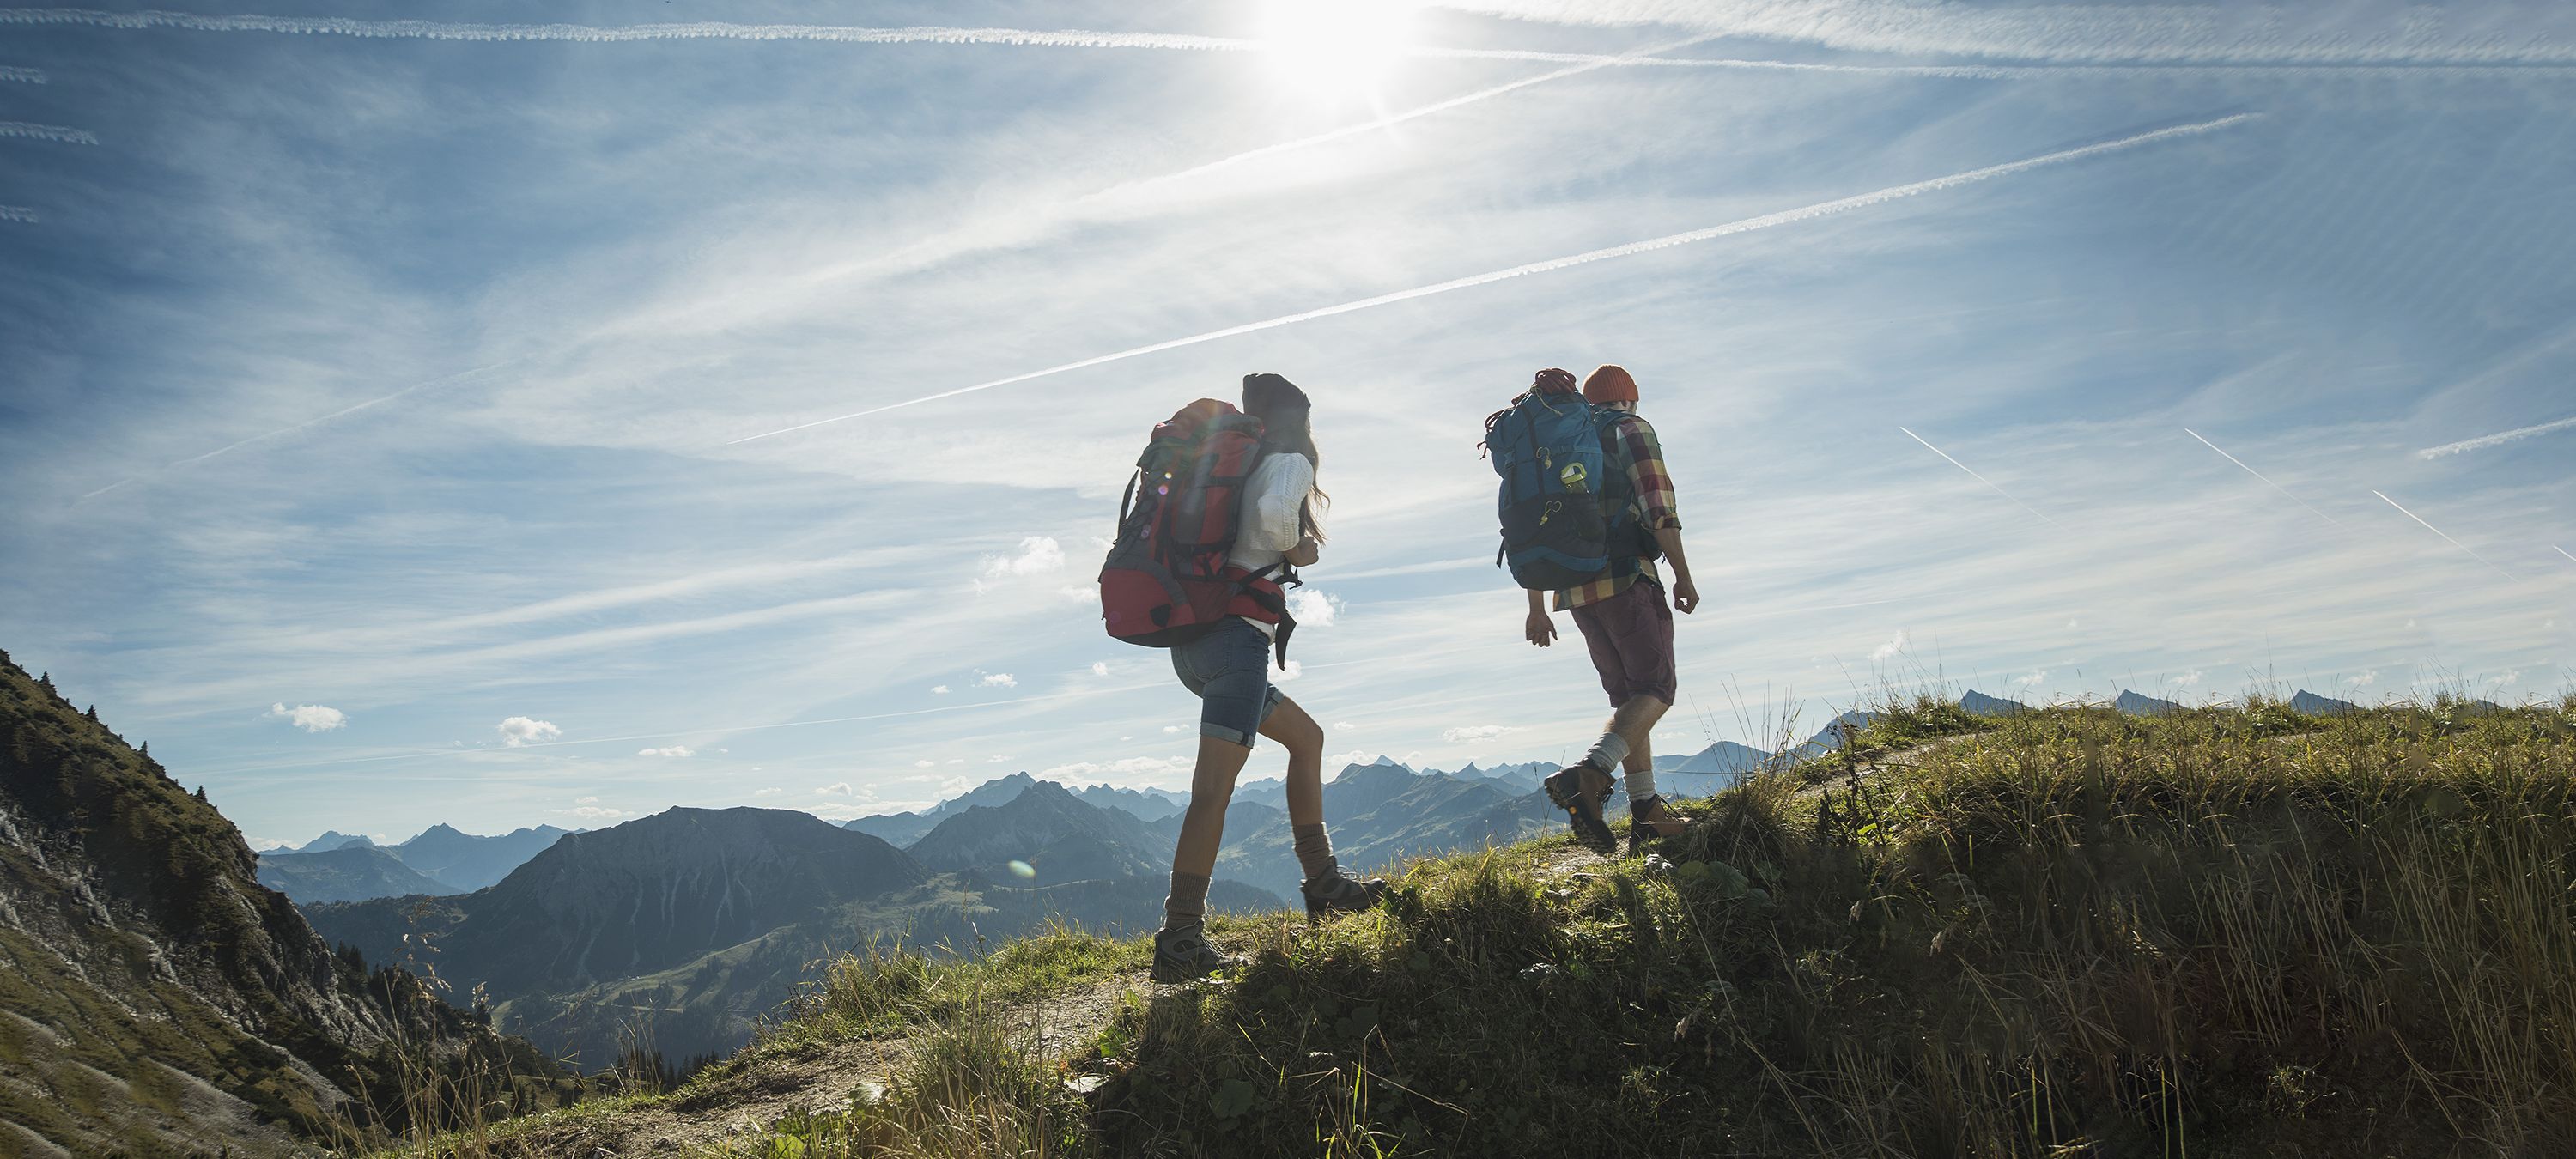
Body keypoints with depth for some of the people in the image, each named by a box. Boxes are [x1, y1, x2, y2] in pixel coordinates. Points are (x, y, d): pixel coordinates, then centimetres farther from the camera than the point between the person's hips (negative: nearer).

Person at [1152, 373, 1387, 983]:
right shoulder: (1291, 461, 1)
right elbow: (1274, 513, -22)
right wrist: (1295, 551, -4)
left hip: (1195, 641, 9)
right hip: (1237, 635, -9)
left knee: (1306, 737, 21)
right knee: (1215, 785, -13)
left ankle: (1323, 884, 23)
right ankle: (1180, 938, -17)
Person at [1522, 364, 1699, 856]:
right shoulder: (1631, 429, 5)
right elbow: (1659, 507, -10)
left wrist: (1537, 609, 23)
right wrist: (1683, 576, -6)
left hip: (1574, 591, 7)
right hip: (1625, 578, -7)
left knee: (1629, 697, 13)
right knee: (1657, 689, -7)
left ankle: (1646, 814, 8)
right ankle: (1590, 774, -29)